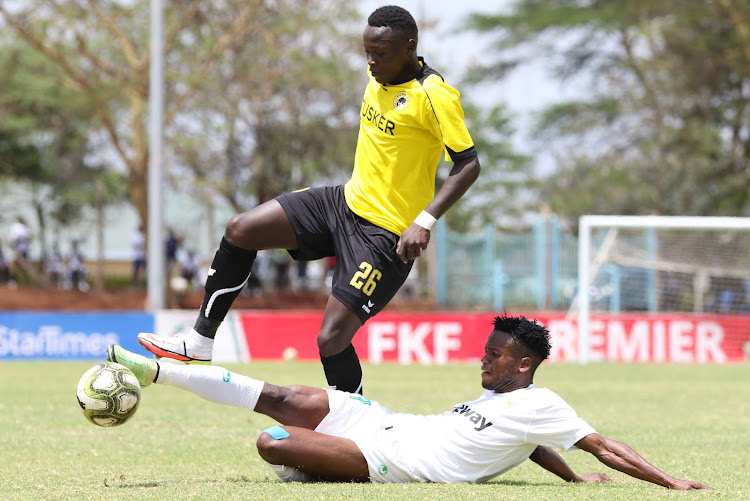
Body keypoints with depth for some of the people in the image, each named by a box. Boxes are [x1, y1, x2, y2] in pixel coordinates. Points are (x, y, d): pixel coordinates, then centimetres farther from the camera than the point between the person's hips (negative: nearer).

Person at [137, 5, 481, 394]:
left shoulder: (434, 95, -20)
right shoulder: (380, 77, 5)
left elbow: (468, 164, -19)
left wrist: (424, 221, -27)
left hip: (386, 236, -9)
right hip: (346, 202, 9)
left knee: (330, 340, -16)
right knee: (240, 231, 2)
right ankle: (200, 342, 12)